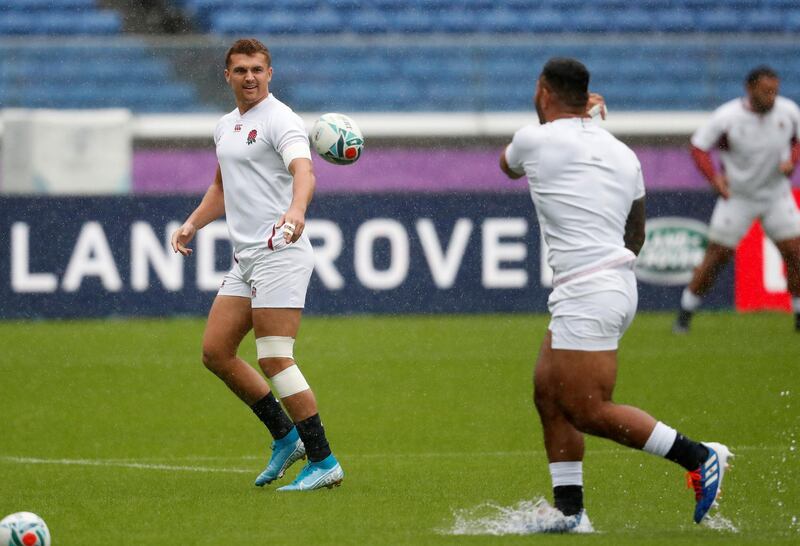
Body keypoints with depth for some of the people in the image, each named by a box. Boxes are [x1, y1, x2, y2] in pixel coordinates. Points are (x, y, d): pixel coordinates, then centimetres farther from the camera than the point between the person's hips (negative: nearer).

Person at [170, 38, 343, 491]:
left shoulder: (280, 120, -10)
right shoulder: (226, 126, 18)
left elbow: (304, 171, -28)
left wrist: (296, 210, -48)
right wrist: (193, 224, 17)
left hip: (279, 252, -9)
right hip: (245, 259, 9)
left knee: (275, 359, -13)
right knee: (216, 352, 7)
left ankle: (324, 462, -9)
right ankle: (285, 437, 17)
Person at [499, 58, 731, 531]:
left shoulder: (535, 139, -6)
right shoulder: (622, 154, 12)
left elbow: (508, 166, 21)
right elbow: (636, 235, 22)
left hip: (585, 294, -9)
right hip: (619, 280, 9)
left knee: (589, 413, -7)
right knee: (548, 395, 13)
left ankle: (698, 457, -8)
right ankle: (571, 512, 11)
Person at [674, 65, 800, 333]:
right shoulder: (727, 117, -19)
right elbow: (698, 146, -11)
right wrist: (714, 178, -25)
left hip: (777, 194, 3)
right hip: (737, 197, -3)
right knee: (716, 256, -2)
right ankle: (685, 314, 12)